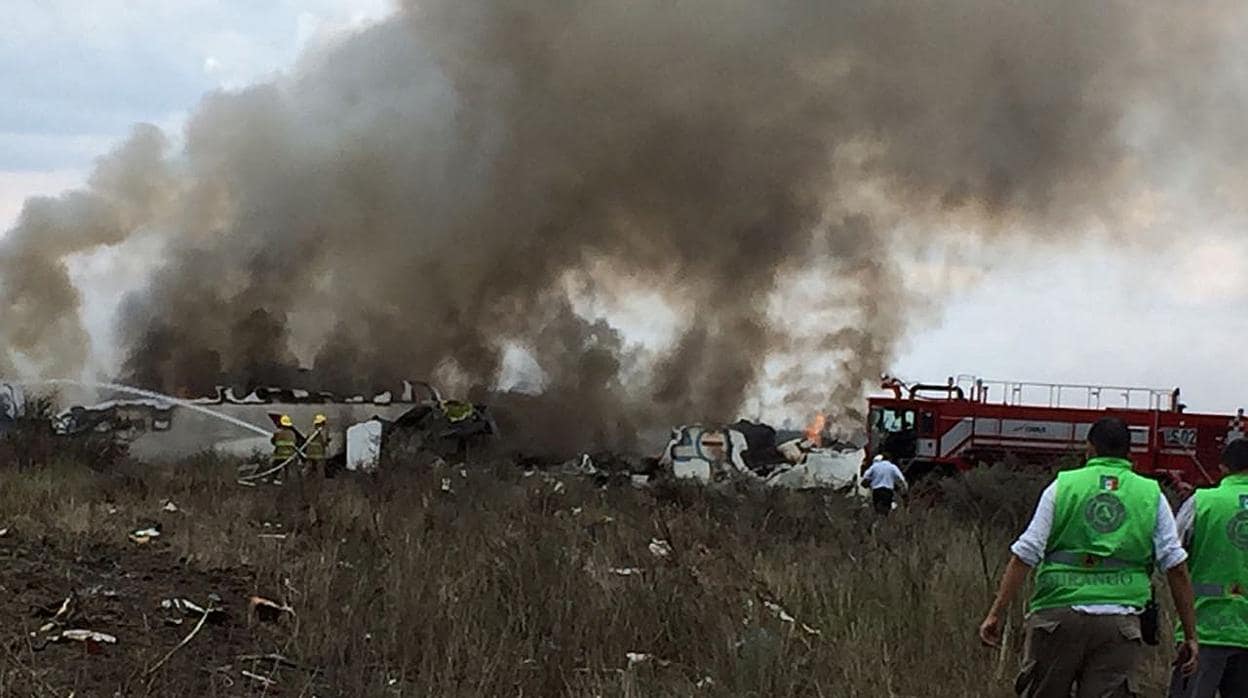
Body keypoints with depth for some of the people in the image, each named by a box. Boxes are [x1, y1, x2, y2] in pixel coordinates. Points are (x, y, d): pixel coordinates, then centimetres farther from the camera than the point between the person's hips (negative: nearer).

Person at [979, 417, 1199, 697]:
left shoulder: (1062, 486, 7)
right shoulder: (1151, 495, 10)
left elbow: (1024, 555, 0)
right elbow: (1177, 568, 4)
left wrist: (996, 613, 1)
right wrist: (1190, 635, 6)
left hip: (1058, 614, 0)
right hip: (1119, 624, 1)